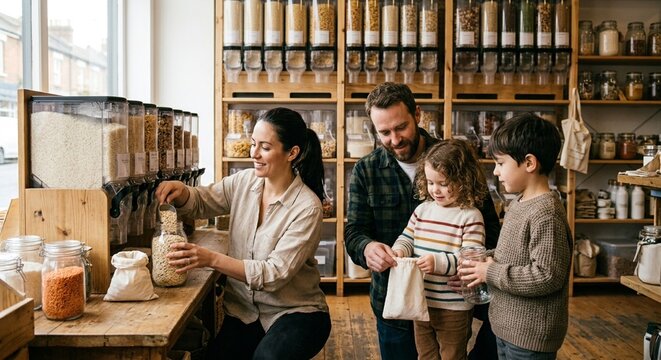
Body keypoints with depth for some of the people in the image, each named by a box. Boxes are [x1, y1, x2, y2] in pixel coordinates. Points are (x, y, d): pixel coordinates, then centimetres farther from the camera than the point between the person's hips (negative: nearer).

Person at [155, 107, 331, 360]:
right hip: (243, 310, 4)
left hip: (296, 312, -4)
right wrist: (181, 191, -12)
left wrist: (212, 259, -29)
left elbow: (276, 273, -21)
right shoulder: (244, 182, -2)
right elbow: (200, 203, 12)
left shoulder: (307, 207, -17)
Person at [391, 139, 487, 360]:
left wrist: (439, 263, -34)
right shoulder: (422, 210, 2)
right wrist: (399, 250, -12)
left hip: (454, 307, -5)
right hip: (421, 302, 6)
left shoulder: (470, 217, -15)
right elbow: (407, 239, 10)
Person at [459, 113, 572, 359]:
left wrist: (491, 273, -20)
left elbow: (548, 276, -26)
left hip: (530, 338, -9)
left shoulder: (545, 214, -23)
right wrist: (487, 259, 1)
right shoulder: (519, 203, 6)